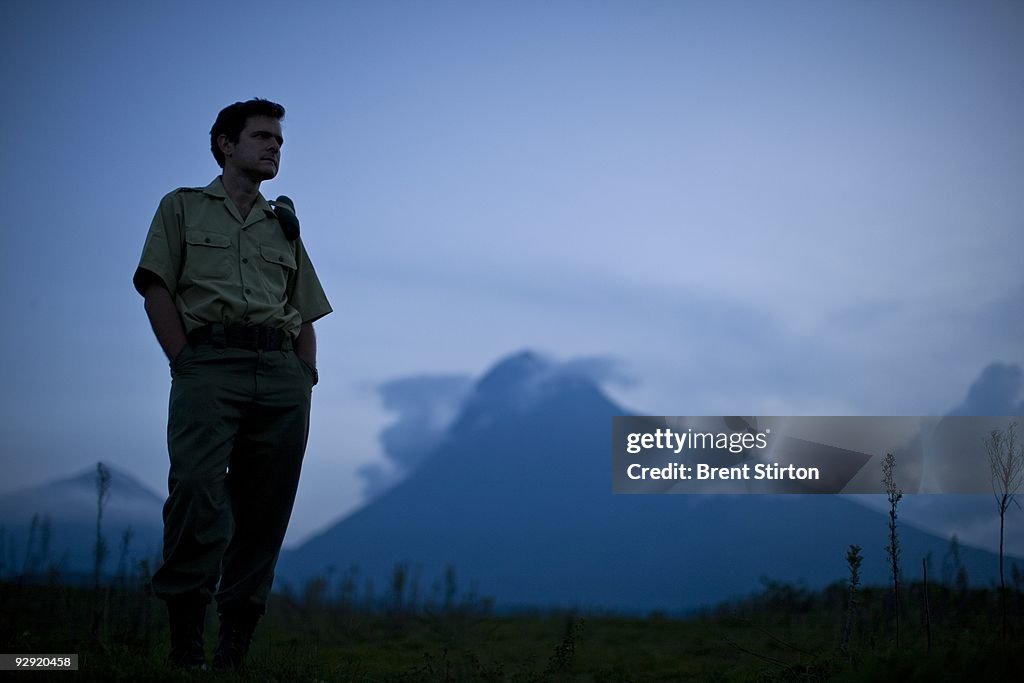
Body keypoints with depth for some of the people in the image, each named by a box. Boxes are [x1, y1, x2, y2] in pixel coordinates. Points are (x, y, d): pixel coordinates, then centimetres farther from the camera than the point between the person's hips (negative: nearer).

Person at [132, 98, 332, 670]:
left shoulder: (285, 225, 28)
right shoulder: (184, 207, 17)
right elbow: (156, 289, 5)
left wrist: (306, 374, 6)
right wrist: (185, 363, -8)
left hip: (282, 373, 4)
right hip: (210, 360, -4)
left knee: (265, 509, -2)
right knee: (198, 489, -22)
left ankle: (235, 646, 2)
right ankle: (186, 642, -17)